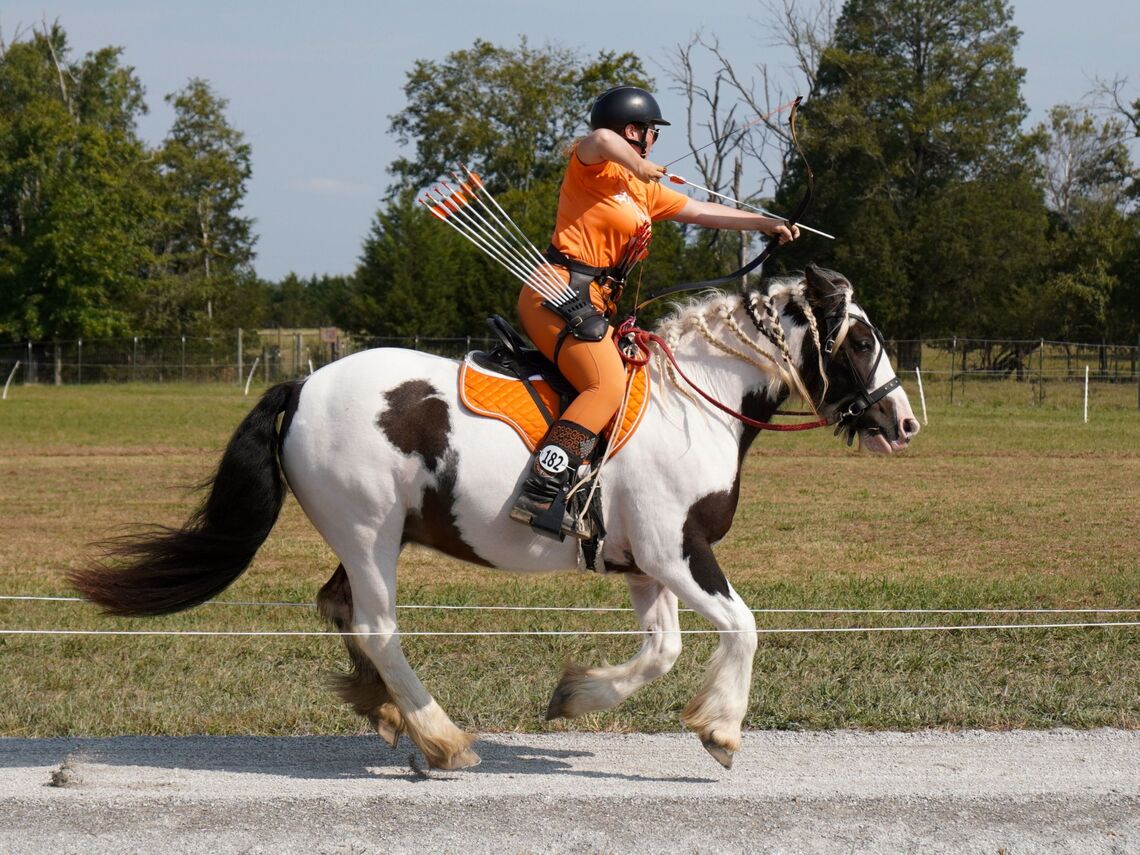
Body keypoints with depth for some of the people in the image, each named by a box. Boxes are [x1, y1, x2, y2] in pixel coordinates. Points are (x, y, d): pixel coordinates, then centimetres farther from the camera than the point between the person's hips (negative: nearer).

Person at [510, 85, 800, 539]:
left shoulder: (645, 190, 21)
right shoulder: (592, 166, -5)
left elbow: (701, 211, 26)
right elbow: (601, 138, -30)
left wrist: (764, 223, 24)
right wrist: (641, 167, -16)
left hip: (593, 301, 10)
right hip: (559, 292, -10)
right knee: (608, 386, -26)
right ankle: (541, 493, -38)